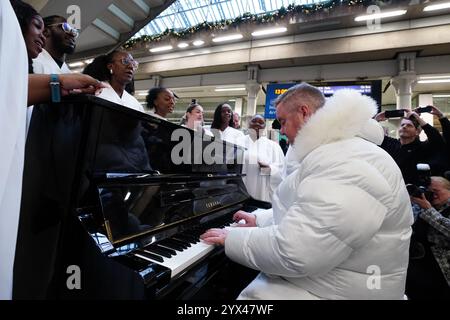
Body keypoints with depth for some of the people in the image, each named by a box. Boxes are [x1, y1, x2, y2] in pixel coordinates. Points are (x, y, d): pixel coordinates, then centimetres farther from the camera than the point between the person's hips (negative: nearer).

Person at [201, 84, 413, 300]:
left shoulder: (347, 165, -28)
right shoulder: (338, 155, 11)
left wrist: (233, 239, -18)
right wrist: (260, 220, 15)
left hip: (326, 291, -9)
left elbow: (293, 252, -32)